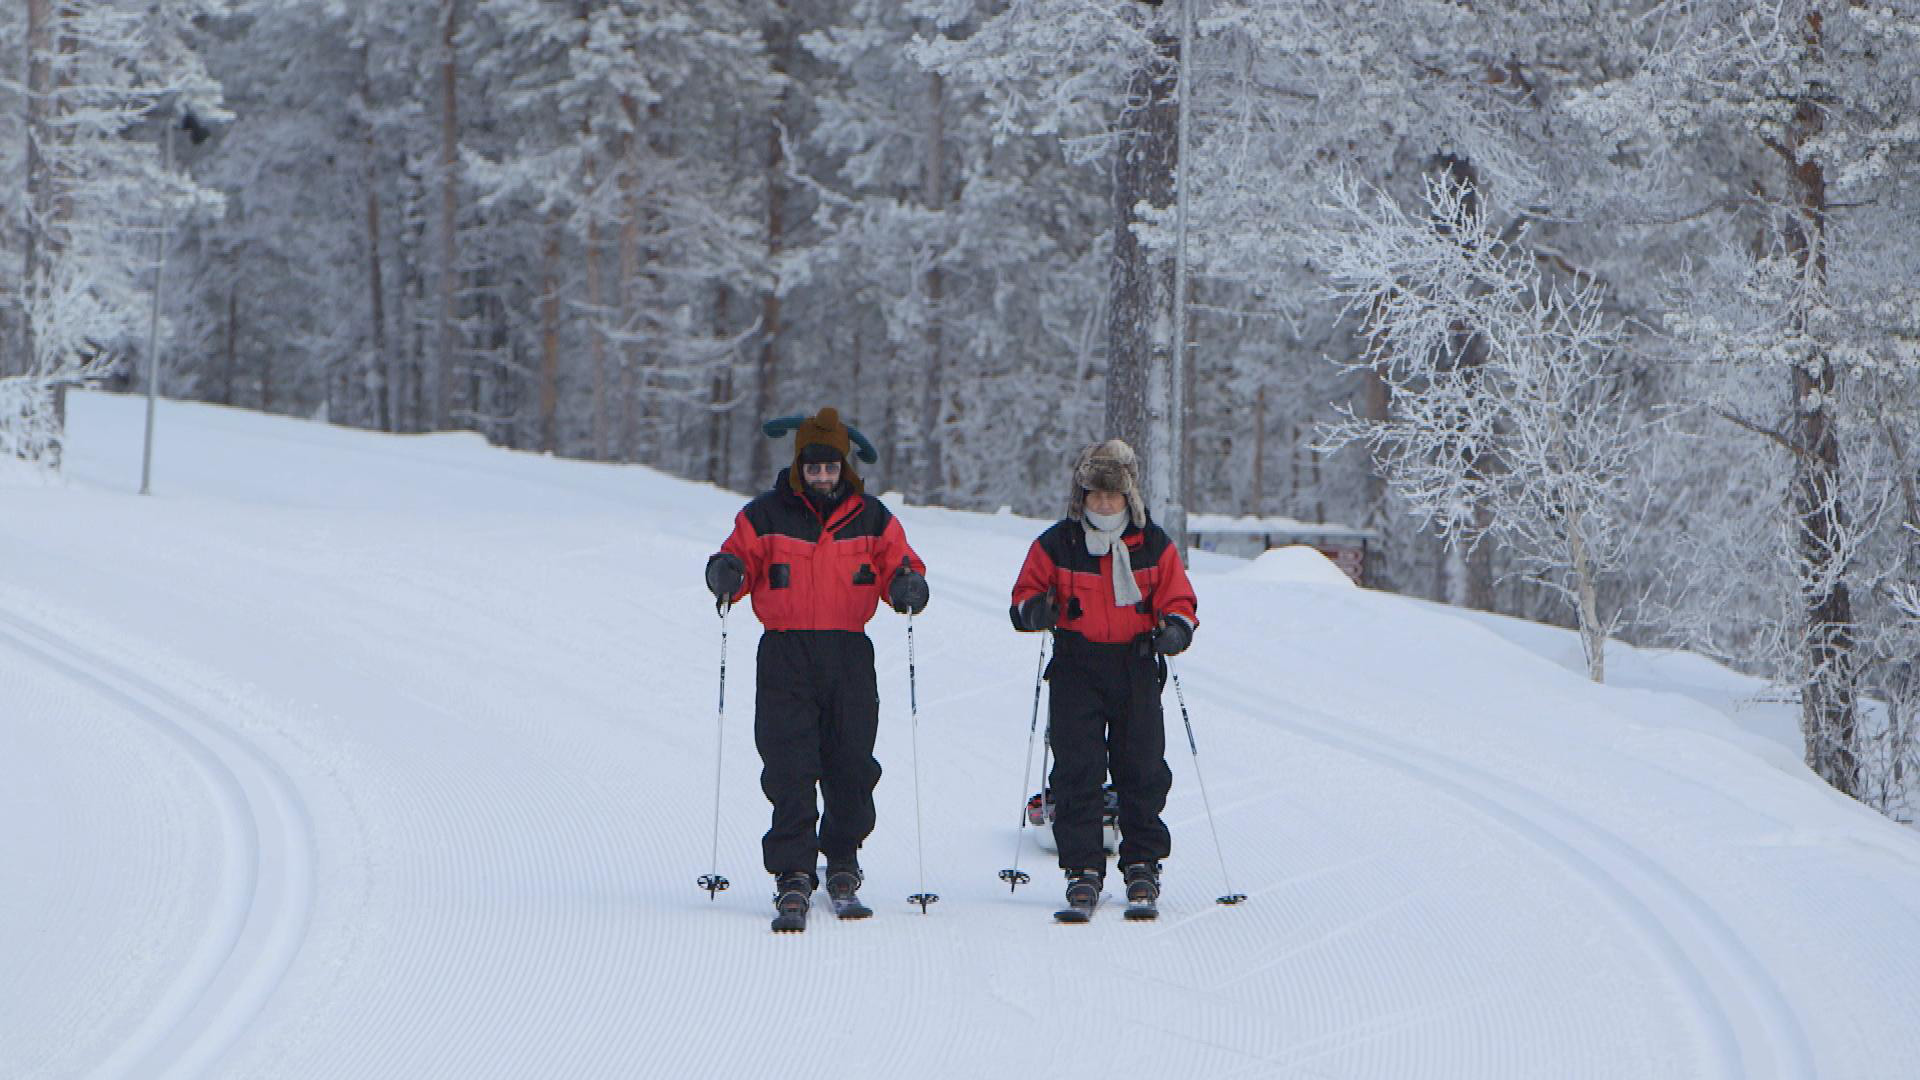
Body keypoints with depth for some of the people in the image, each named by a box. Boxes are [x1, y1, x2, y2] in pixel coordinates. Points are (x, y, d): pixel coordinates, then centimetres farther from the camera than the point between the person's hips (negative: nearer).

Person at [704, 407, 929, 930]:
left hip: (849, 656, 1)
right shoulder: (765, 516, 4)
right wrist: (726, 574, -15)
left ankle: (842, 862, 21)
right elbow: (739, 558, 8)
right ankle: (793, 875, -5)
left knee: (850, 768, 2)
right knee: (789, 770, -8)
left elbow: (898, 566, 12)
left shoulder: (871, 518, 8)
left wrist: (907, 586, -11)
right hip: (785, 653, -1)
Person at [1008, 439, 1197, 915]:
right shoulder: (1056, 545, 1)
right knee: (1078, 769, -5)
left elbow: (1177, 598, 9)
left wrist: (1176, 626, -13)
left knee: (1142, 768, 3)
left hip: (1136, 666, 1)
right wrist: (1034, 609, -15)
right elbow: (1028, 590, 8)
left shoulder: (1153, 545, 4)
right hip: (1077, 667, -1)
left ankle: (1142, 862, 15)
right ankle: (1082, 866, 1)